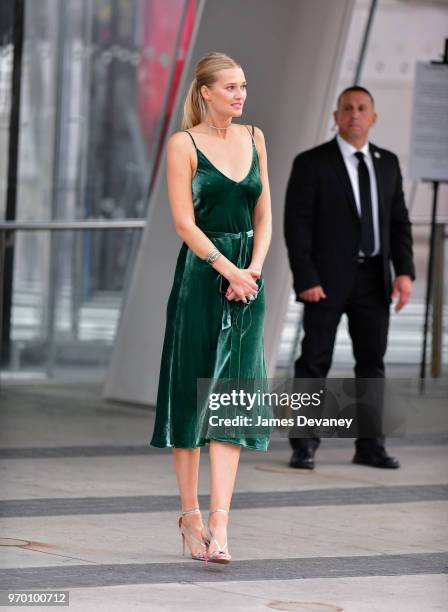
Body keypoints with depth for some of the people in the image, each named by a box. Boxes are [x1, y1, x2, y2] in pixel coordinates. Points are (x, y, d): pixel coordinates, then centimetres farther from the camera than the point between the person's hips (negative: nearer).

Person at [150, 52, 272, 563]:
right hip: (200, 276, -4)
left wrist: (253, 270, -3)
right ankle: (190, 515, 12)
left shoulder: (254, 138, 11)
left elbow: (263, 215, 11)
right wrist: (229, 269, -15)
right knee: (191, 392, 2)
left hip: (247, 277, 4)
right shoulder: (184, 143, -3)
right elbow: (185, 222, -9)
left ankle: (219, 522, -10)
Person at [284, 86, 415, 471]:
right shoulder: (312, 164, -4)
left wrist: (405, 271, -2)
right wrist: (306, 279, -15)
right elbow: (296, 225, -8)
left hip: (373, 279, 5)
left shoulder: (387, 163, 10)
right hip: (327, 280, -4)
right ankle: (304, 446, 3)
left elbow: (399, 222, 10)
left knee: (372, 363, 6)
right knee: (315, 363, -2)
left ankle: (370, 446, 12)